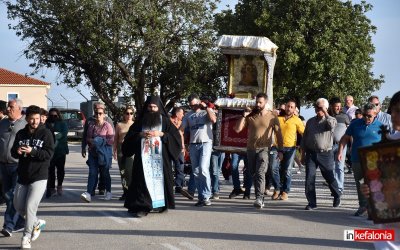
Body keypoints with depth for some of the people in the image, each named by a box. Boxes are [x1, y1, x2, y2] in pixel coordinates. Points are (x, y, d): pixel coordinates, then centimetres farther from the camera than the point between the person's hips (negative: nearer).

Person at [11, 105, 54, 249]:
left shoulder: (46, 133, -6)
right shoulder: (21, 134, 7)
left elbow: (49, 154, -13)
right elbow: (13, 152, 9)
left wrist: (33, 151, -26)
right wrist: (17, 151, -14)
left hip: (39, 177, -5)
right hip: (22, 177, 6)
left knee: (30, 207, -12)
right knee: (18, 206, 10)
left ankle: (26, 237, 2)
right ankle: (37, 223, 33)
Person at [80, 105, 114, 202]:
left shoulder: (107, 126, -5)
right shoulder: (91, 124, 9)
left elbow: (111, 140, -8)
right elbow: (87, 137, 16)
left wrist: (101, 141, -17)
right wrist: (91, 140, -5)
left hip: (104, 152, -3)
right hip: (93, 152, 3)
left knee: (105, 172, 8)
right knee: (92, 172, -7)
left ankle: (108, 192, 26)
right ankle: (88, 193, -16)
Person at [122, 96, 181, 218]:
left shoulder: (165, 121, 7)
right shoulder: (140, 121, 12)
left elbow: (176, 136, 0)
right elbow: (130, 136, 9)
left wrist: (161, 134, -11)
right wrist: (140, 134, -8)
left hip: (160, 157, -1)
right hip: (143, 157, 1)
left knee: (160, 179, -1)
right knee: (144, 180, -8)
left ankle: (161, 205, 12)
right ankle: (142, 207, -10)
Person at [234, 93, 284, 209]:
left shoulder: (272, 116, 1)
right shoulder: (250, 115, 6)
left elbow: (278, 134, 4)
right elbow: (237, 129, 2)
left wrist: (280, 150, -2)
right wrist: (243, 116, -8)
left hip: (264, 149, -4)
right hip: (251, 149, 4)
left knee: (260, 173, -20)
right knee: (254, 174, 9)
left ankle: (259, 198, -26)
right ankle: (259, 198, 18)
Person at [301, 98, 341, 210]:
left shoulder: (331, 120, 3)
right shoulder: (310, 121, 14)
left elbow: (331, 126, -23)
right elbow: (304, 138, 16)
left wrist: (325, 113, -18)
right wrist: (303, 154, 12)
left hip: (325, 154, -3)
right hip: (311, 153, 3)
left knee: (329, 177, 7)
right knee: (309, 178, -5)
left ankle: (337, 197, 31)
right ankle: (311, 203, 0)